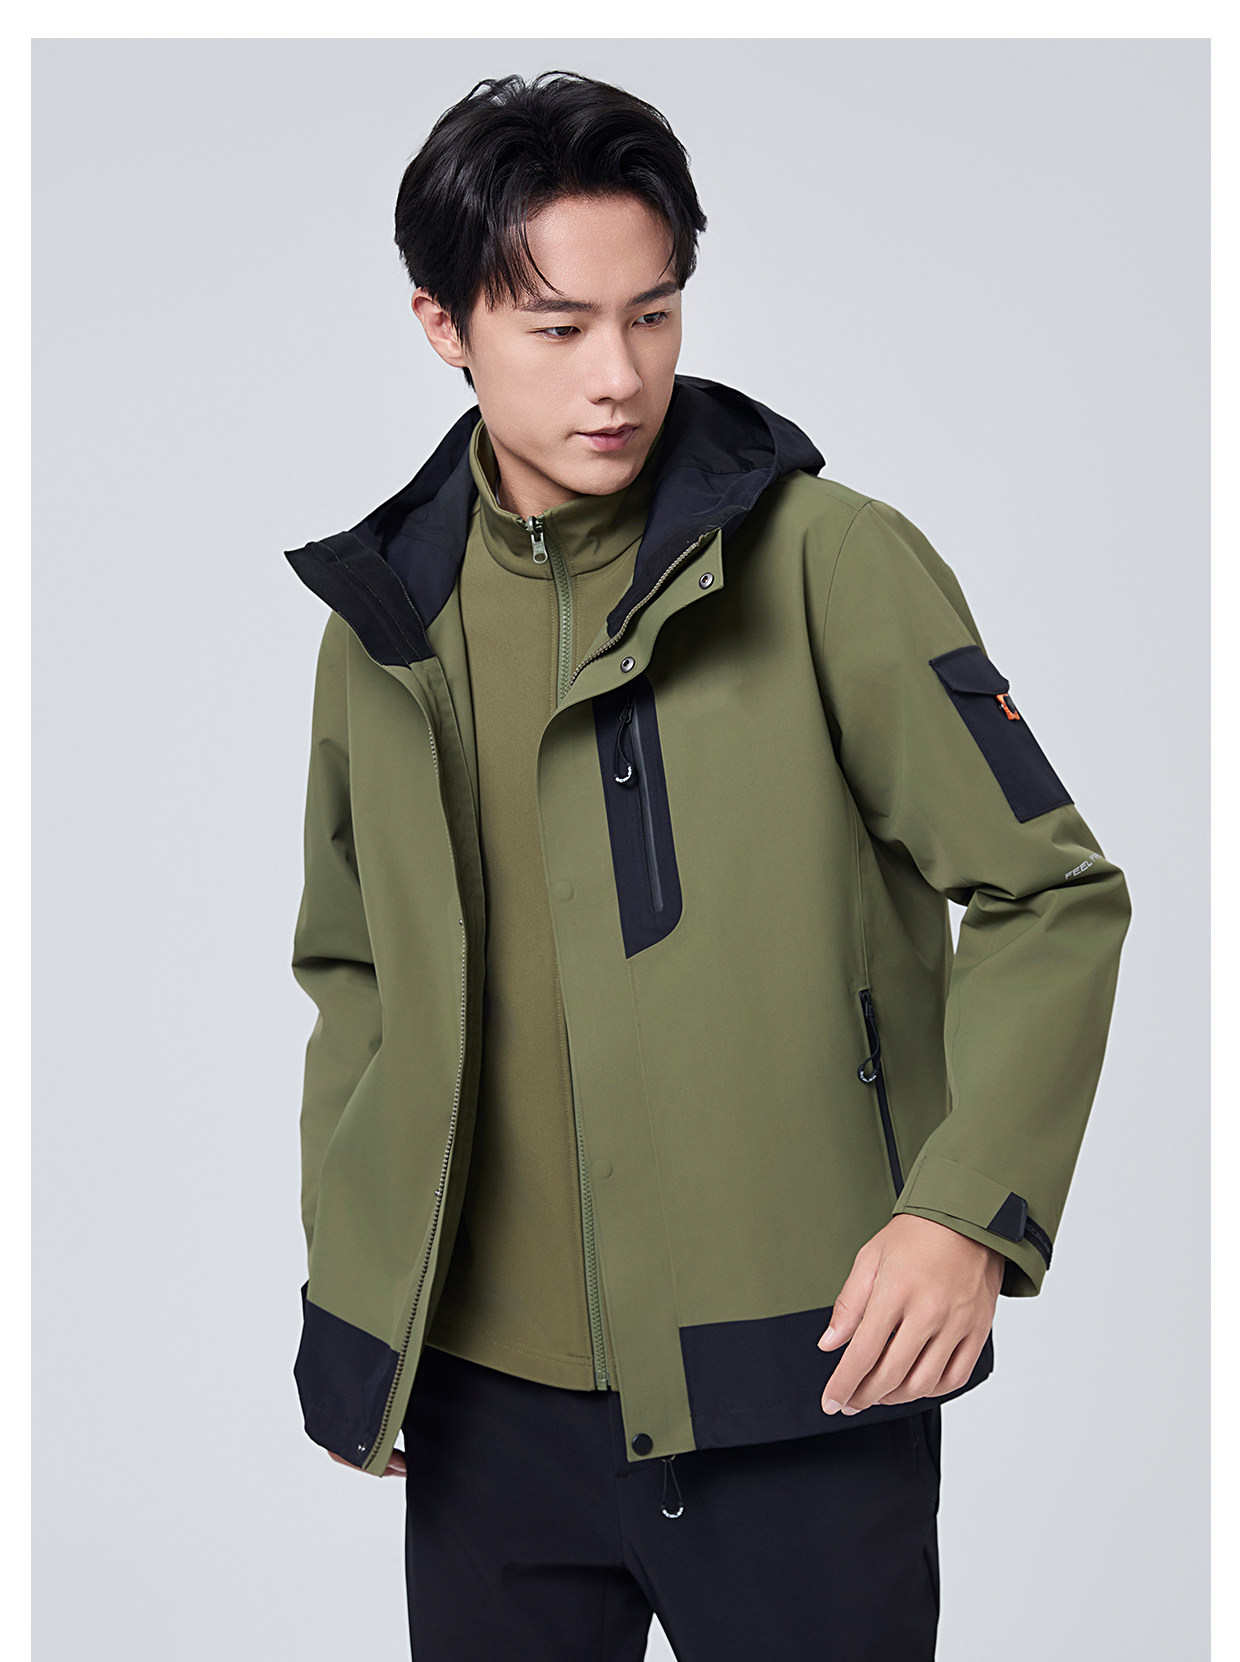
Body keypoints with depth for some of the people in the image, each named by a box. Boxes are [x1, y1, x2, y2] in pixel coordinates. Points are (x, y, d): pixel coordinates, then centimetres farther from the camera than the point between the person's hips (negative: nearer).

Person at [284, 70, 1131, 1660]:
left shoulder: (832, 561, -7)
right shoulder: (386, 624, 7)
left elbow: (1052, 897, -5)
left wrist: (967, 1208, -18)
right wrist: (346, 1295, 13)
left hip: (788, 1387, -4)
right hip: (481, 1392, 4)